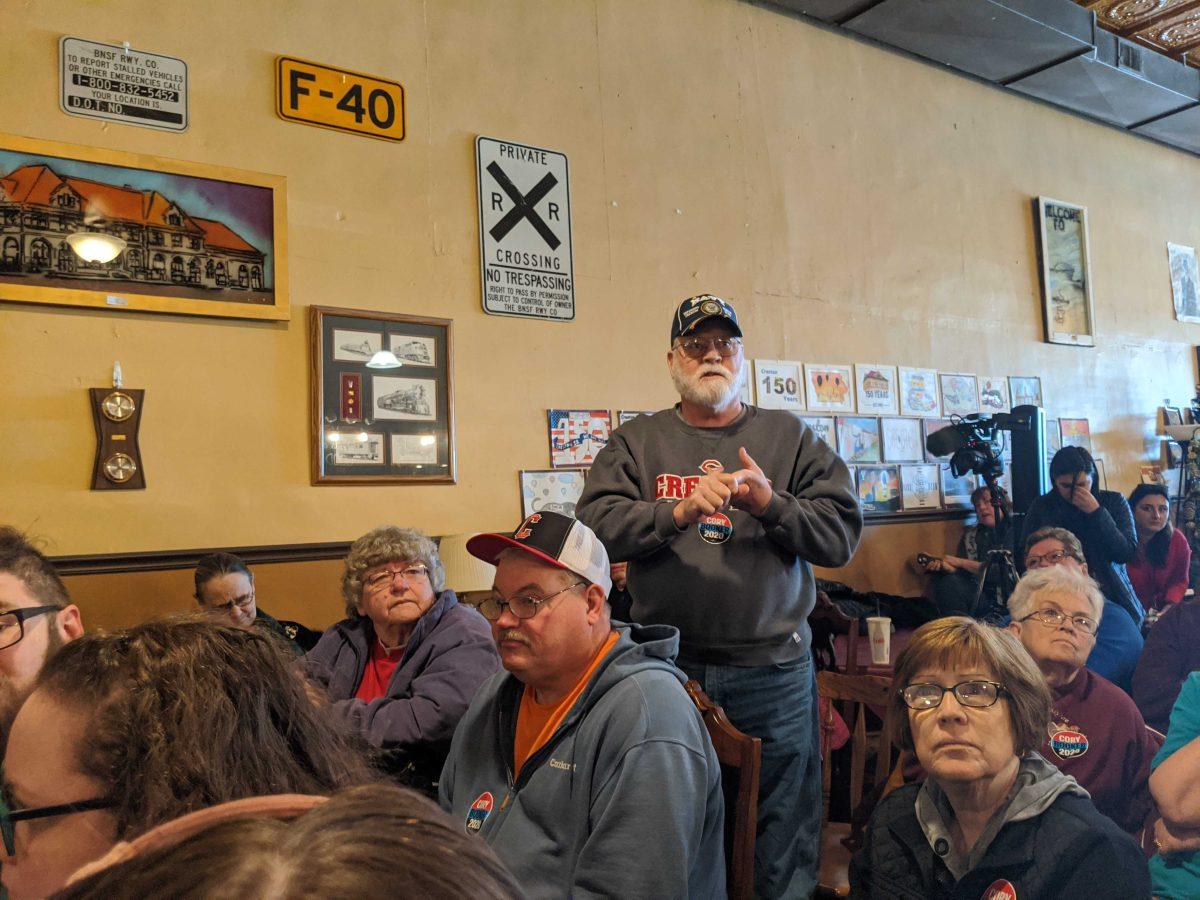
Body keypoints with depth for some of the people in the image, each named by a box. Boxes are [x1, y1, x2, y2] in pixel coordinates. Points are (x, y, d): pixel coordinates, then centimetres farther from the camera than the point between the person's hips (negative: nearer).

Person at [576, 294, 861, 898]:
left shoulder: (790, 437, 6)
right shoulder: (636, 441, 6)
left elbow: (841, 535, 0)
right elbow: (597, 525, -7)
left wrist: (770, 503, -15)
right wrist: (679, 512, -21)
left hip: (773, 665, 0)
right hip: (669, 663, 0)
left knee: (784, 842, 11)